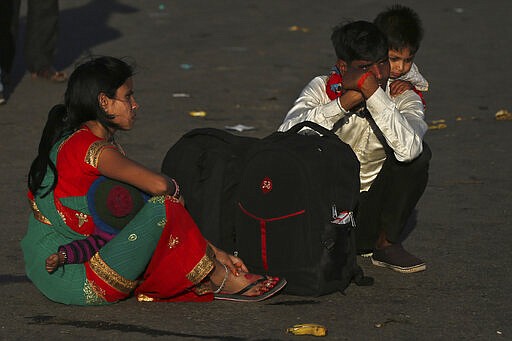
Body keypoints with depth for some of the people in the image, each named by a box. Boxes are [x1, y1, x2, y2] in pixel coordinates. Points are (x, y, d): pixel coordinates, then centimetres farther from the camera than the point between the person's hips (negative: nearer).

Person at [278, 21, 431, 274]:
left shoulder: (404, 99, -9)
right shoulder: (323, 89, -8)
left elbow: (408, 148, -33)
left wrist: (374, 95, -34)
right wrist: (343, 103, -32)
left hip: (372, 208, 1)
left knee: (417, 153, -22)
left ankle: (386, 243, -5)